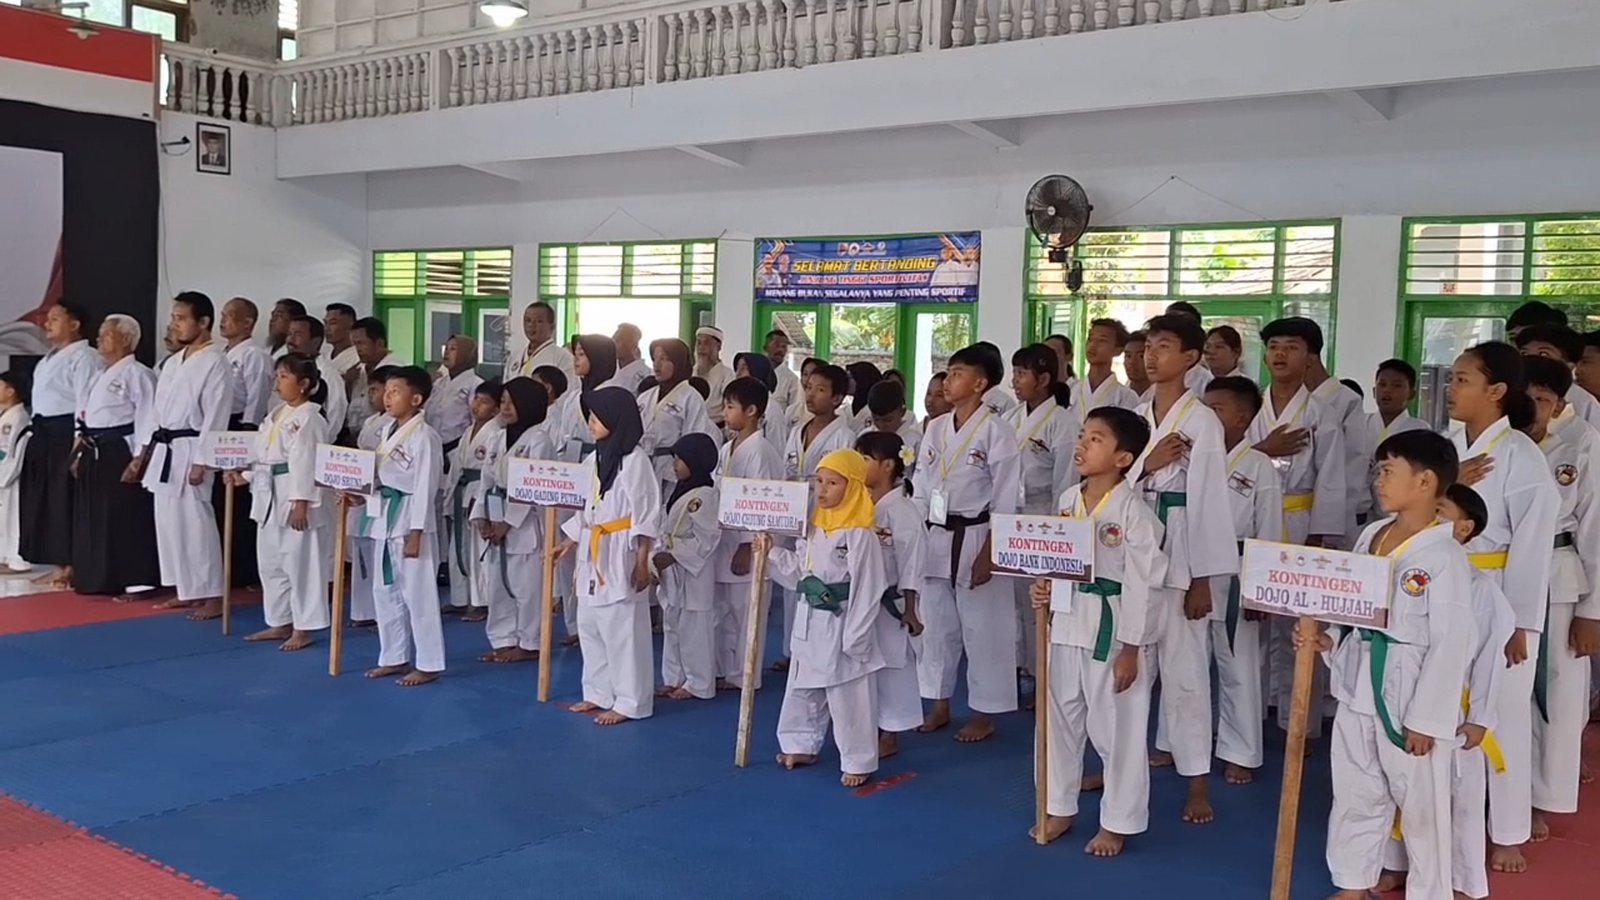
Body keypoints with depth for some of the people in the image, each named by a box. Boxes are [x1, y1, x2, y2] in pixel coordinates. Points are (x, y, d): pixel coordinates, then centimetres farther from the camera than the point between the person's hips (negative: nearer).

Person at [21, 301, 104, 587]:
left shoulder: (84, 358, -11)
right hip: (44, 436, 10)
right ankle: (59, 566, 17)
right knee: (43, 501, 11)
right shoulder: (48, 360, 21)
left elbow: (87, 406, -17)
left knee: (67, 501, -8)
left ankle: (71, 566, -1)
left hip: (67, 435, -10)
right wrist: (36, 436, 20)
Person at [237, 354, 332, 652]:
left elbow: (306, 463, -19)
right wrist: (246, 477, 11)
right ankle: (280, 623, 28)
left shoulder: (308, 418, -14)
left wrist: (301, 502, -22)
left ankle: (303, 628, 6)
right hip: (271, 498, 10)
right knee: (271, 563, 16)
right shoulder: (278, 415, 15)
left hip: (295, 499, -10)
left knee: (301, 564, -2)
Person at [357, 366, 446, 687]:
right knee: (385, 592, 15)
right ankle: (394, 657, 27)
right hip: (381, 517, 9)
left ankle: (428, 664, 4)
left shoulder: (424, 436, -15)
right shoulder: (387, 430, 12)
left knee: (418, 594, -4)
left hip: (409, 519, -9)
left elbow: (425, 487, -17)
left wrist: (416, 533, -19)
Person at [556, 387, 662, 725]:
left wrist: (642, 561, -17)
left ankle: (629, 702, 6)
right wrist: (569, 542, 20)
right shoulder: (594, 459, 13)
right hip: (592, 554, 9)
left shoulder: (634, 460, -13)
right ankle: (599, 694, 27)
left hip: (620, 555, -9)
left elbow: (647, 513, -15)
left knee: (622, 629, -3)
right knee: (589, 626, 14)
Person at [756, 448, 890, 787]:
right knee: (802, 689, 20)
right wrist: (771, 553, 0)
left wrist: (855, 639, -18)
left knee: (849, 698, 2)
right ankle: (802, 746, 37)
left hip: (841, 625, -8)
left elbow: (866, 590, -19)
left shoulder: (860, 535, -18)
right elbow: (798, 572, 14)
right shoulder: (815, 528, 7)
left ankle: (858, 762, 15)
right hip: (809, 622, 8)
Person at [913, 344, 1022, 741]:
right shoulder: (935, 428, 8)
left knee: (981, 627, 2)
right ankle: (940, 704, 27)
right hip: (934, 538, 6)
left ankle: (984, 713, 15)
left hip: (975, 538, -6)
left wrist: (988, 554, -15)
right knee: (936, 624, 13)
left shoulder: (995, 430, -10)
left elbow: (1005, 499, -11)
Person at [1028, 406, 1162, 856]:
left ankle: (1117, 822, 21)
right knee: (1060, 717, 16)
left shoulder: (1133, 510, -16)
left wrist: (1131, 648, -15)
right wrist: (1043, 587, -6)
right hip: (1066, 620, 7)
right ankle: (1059, 808, 32)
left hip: (1111, 625, -7)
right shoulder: (1067, 500, 5)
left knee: (1116, 727, 4)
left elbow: (1142, 583, -15)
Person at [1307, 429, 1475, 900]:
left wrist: (1427, 718, -18)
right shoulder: (1371, 535, 5)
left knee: (1421, 805, 9)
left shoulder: (1444, 557, -18)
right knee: (1355, 795, 19)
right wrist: (1327, 639, -3)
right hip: (1359, 688, 7)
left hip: (1407, 696, -7)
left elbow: (1451, 645, -19)